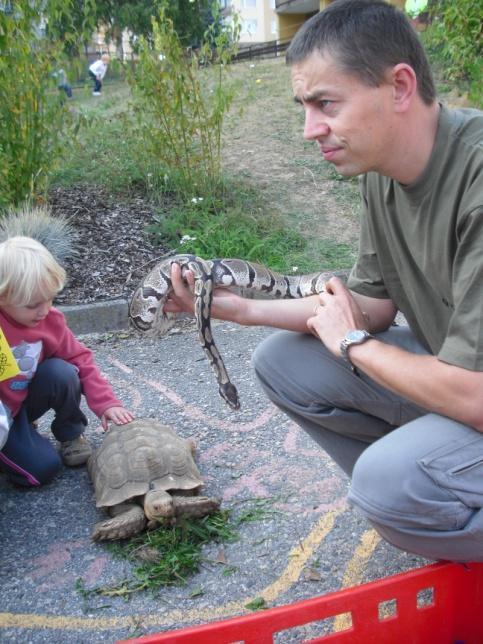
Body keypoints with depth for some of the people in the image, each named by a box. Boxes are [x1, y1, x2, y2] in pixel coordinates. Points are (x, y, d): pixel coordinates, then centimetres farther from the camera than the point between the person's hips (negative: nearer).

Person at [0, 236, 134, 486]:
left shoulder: (50, 320, -12)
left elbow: (80, 359, -5)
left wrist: (105, 402, -15)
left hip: (28, 398, 5)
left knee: (62, 372, -26)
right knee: (42, 468, -21)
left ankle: (71, 434, -1)